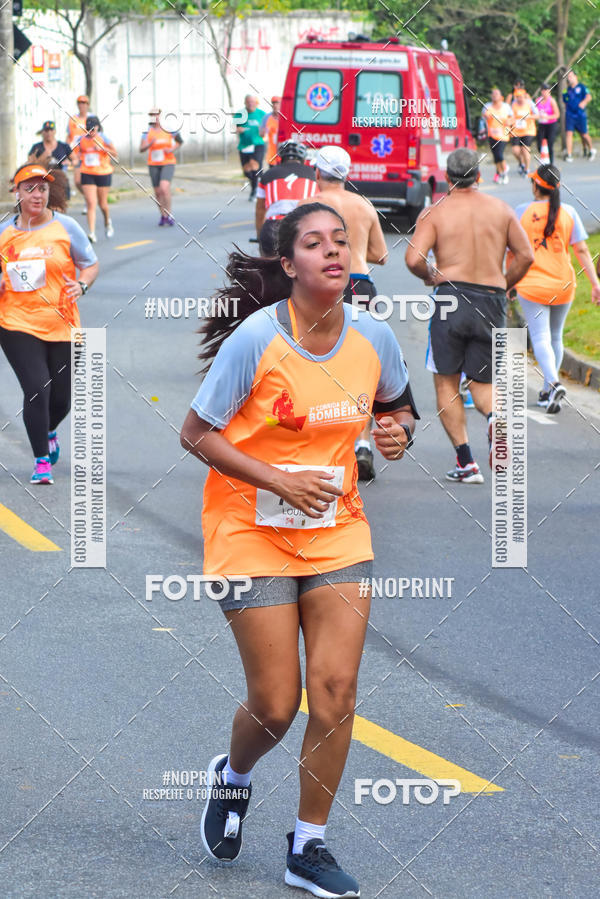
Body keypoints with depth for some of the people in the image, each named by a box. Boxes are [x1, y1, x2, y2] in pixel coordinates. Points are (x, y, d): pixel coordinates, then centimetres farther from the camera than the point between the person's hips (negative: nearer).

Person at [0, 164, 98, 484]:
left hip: (62, 324, 1)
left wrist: (81, 285, -16)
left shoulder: (65, 227, -1)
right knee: (36, 388, -13)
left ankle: (48, 431, 43)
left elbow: (90, 264, 5)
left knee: (62, 397, 7)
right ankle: (42, 460, 0)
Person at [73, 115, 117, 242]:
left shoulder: (103, 138, -5)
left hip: (103, 173, -1)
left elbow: (114, 153, -2)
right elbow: (77, 155, 13)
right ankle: (92, 233, -15)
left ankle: (107, 222, 43)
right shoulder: (81, 140, 1)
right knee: (91, 203, -12)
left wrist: (103, 148, -18)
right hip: (87, 174, 1)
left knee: (102, 203, 10)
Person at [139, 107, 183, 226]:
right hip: (154, 165, 2)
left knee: (164, 188, -21)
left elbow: (179, 141, 10)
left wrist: (172, 149, -10)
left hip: (168, 164, -2)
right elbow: (141, 149, -9)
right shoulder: (147, 132, -4)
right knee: (158, 192, 7)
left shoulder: (169, 129, -5)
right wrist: (150, 144, -29)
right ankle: (163, 216, 27)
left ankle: (168, 215, -9)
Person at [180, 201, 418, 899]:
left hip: (337, 531, 4)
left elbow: (396, 404, 17)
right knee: (275, 706, -3)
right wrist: (279, 480, -19)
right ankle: (232, 776, 33)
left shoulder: (374, 337, -3)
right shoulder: (255, 338, -17)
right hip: (251, 533, -4)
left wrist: (398, 429, -6)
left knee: (336, 689, -5)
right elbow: (195, 434, -10)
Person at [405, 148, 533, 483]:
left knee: (446, 383, 8)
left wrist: (430, 275, 9)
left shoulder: (435, 212, -1)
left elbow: (414, 258, -12)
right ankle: (495, 415, -22)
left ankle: (466, 463, 0)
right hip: (492, 301, 3)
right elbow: (526, 255, 5)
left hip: (452, 296, -2)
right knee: (483, 382, 14)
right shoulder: (501, 209, 7)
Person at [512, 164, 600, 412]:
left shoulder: (522, 212, -5)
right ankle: (548, 392, 24)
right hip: (563, 285, 3)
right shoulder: (568, 212, 0)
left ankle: (554, 383, -30)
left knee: (540, 337, -6)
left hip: (532, 284, -3)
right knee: (555, 337, 17)